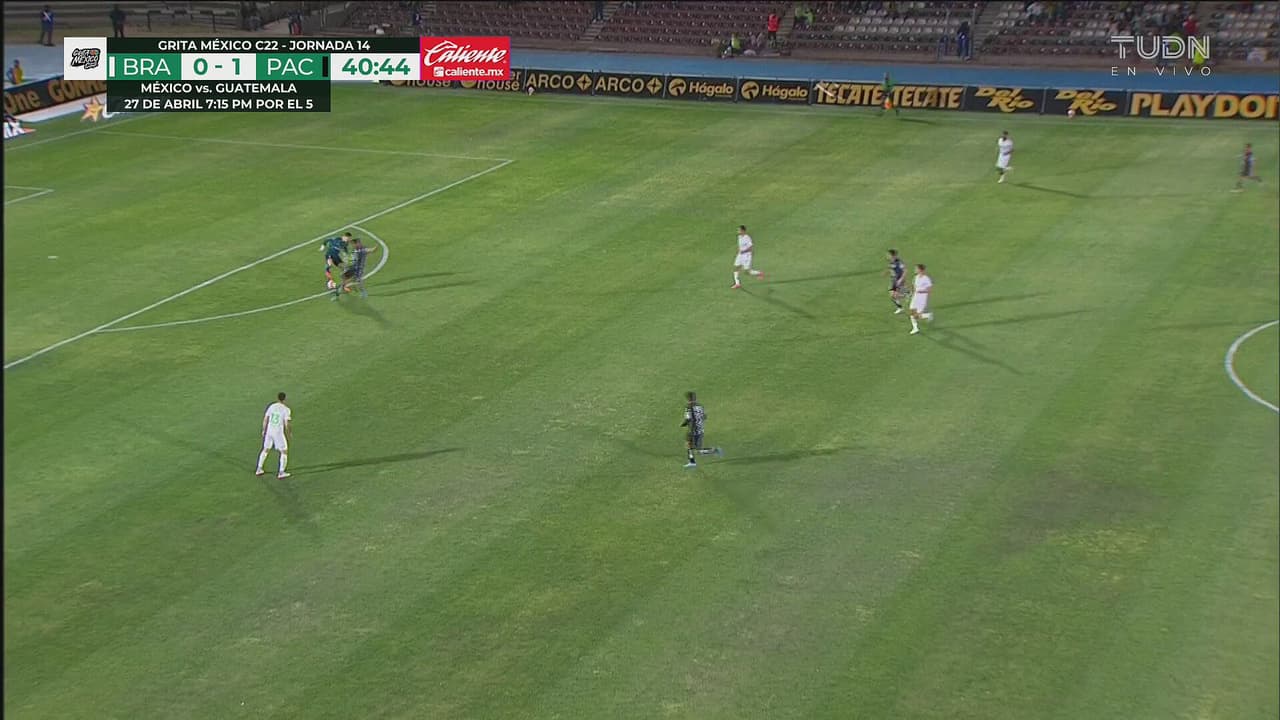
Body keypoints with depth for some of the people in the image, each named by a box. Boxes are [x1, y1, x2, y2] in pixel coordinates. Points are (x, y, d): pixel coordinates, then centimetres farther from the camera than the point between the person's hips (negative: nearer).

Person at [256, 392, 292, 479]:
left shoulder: (271, 406, 2)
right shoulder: (286, 409, -12)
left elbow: (265, 419, 5)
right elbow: (287, 423, -15)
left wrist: (264, 430, 18)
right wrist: (289, 433, 1)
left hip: (269, 431, 5)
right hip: (279, 433, -5)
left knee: (265, 450, 22)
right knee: (284, 452, 8)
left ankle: (259, 469, 26)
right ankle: (281, 473, 2)